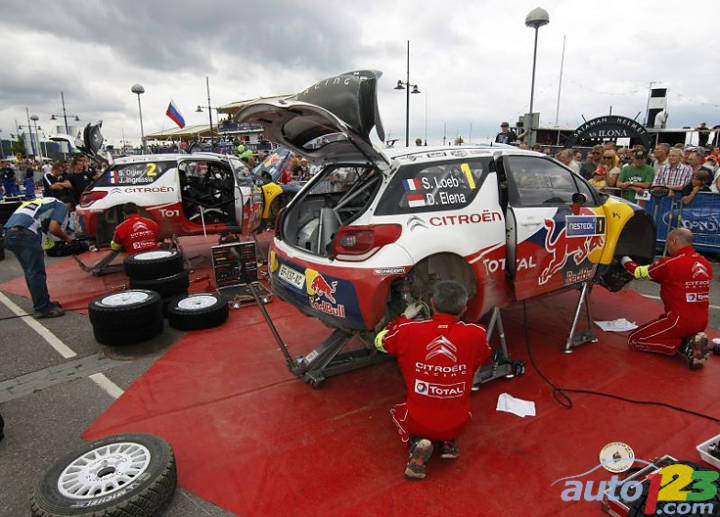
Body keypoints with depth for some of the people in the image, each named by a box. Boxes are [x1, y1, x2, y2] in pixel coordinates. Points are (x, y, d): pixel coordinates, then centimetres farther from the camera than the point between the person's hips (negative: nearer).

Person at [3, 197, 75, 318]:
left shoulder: (43, 201, 34)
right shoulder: (61, 206, 11)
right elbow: (53, 228, -4)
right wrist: (67, 238, 13)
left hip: (9, 232, 8)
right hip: (25, 232, -8)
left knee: (30, 272, 16)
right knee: (37, 272, -3)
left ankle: (42, 303, 23)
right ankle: (42, 308, 0)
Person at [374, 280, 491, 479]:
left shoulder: (407, 331, -17)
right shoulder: (476, 334, -16)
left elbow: (380, 342, 5)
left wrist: (404, 318, 16)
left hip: (418, 422, -2)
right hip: (457, 424, 3)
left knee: (398, 410, 33)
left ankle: (415, 443, 4)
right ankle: (448, 442, 12)